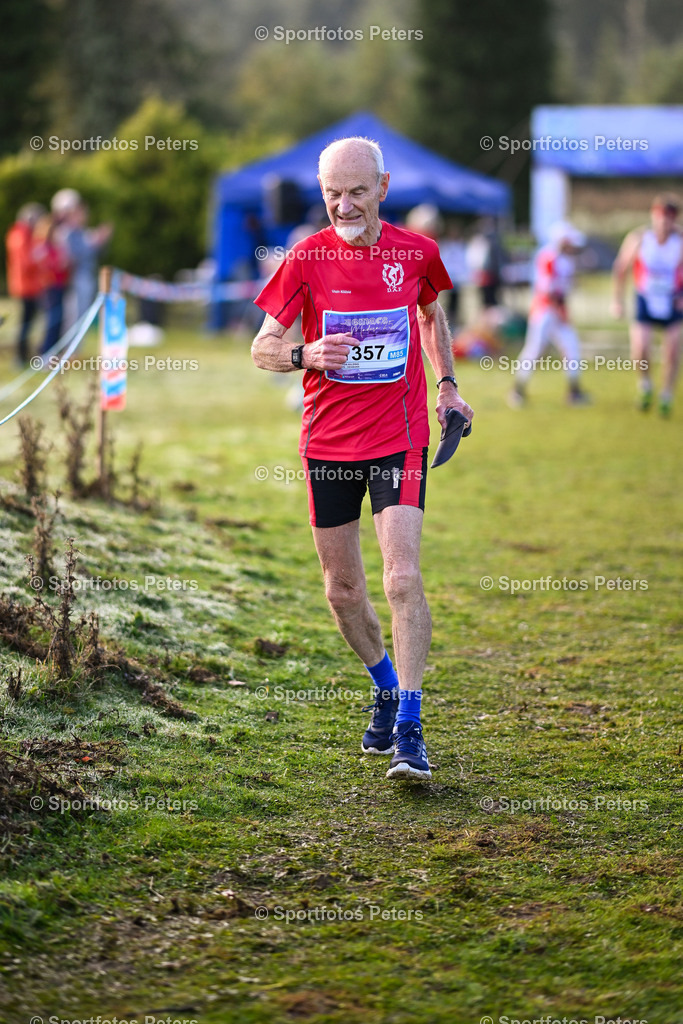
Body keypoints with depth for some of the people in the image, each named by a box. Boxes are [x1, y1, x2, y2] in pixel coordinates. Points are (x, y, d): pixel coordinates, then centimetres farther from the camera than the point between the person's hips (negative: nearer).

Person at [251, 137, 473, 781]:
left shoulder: (416, 252, -1)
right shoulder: (306, 258, -5)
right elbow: (262, 349, -2)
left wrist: (447, 384, 14)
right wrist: (307, 354, -22)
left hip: (399, 437, -1)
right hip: (327, 440, 1)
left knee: (403, 578, -15)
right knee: (342, 588, 10)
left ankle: (409, 729, -12)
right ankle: (386, 689, 35)